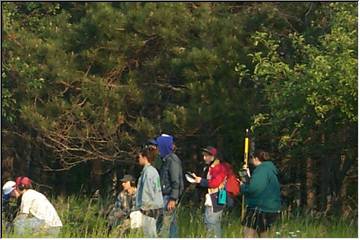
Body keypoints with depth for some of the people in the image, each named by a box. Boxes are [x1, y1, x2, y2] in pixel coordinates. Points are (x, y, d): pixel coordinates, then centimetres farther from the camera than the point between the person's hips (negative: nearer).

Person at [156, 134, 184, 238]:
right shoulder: (166, 159, 16)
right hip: (166, 196, 10)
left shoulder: (173, 160, -13)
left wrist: (172, 199, -22)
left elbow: (176, 181, -18)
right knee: (172, 224, 10)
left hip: (170, 197, -10)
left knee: (164, 226, -12)